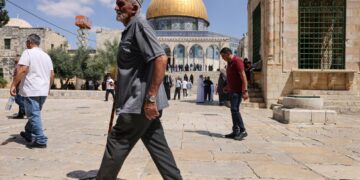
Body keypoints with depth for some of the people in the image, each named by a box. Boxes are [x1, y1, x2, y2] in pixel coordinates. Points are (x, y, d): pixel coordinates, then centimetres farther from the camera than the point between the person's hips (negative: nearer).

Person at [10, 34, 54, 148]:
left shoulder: (28, 53, -5)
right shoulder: (46, 55, 14)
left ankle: (41, 140, -5)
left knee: (34, 115, -4)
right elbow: (52, 75, 14)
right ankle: (29, 134, 33)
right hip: (43, 91, 7)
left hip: (31, 90, -7)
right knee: (35, 114, 19)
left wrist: (13, 85, -15)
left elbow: (22, 70, -18)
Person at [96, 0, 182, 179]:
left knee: (116, 144, 3)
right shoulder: (131, 29, 18)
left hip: (141, 102, -10)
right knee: (158, 146, 14)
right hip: (142, 102, 10)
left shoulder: (139, 25, -12)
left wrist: (150, 98, -25)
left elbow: (161, 59, -24)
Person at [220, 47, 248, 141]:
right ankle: (235, 132, 13)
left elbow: (243, 76, -19)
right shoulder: (230, 62, 17)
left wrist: (245, 91, -24)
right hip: (232, 90, 10)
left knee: (234, 109, -14)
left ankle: (242, 131, -7)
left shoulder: (237, 61, -12)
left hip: (237, 90, -10)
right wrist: (227, 87, 19)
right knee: (234, 110, 8)